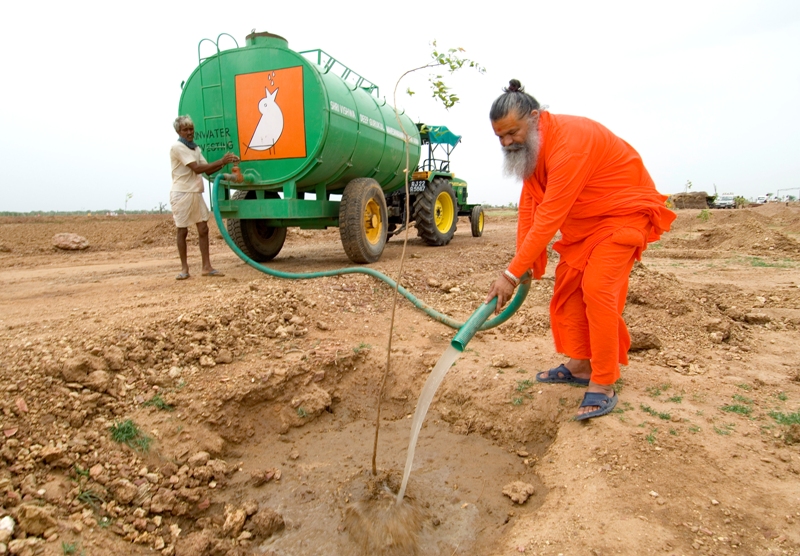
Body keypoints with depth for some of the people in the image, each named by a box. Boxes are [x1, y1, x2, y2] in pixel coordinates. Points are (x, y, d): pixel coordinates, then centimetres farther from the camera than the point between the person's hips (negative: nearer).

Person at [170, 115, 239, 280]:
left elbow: (207, 170, 10)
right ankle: (184, 268, 9)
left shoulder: (196, 148, 15)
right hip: (182, 193, -7)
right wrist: (221, 161, -18)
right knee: (182, 231, 1)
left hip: (196, 193, 7)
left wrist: (224, 163, -6)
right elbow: (197, 168, -18)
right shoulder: (177, 147, -9)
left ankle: (207, 267, 6)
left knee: (203, 229, 2)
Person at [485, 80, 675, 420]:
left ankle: (603, 386, -11)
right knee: (567, 284, 6)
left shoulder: (569, 142, -32)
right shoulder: (530, 146, -2)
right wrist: (524, 263, -8)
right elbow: (529, 205, -2)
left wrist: (512, 273, -33)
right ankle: (579, 367, 17)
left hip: (626, 212, -9)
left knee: (597, 286, -21)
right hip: (586, 221, 9)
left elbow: (549, 218, -35)